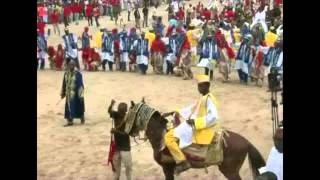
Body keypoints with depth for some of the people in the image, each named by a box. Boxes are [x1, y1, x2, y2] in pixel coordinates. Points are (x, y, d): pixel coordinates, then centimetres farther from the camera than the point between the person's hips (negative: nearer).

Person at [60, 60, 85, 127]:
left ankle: (82, 118, 27)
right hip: (69, 94, 5)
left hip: (76, 93, -5)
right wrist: (63, 93, 16)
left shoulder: (78, 74, -13)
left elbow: (80, 84, -15)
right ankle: (70, 121, 12)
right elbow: (64, 84, 12)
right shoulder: (66, 73, 5)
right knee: (69, 107, 5)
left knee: (78, 107, 7)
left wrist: (81, 95, -19)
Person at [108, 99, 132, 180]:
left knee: (128, 164, 0)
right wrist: (111, 104, -45)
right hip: (116, 144, 4)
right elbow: (109, 111, -25)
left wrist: (116, 131, -30)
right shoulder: (116, 114, -5)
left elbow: (127, 133, -18)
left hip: (125, 146, -4)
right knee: (116, 163, 16)